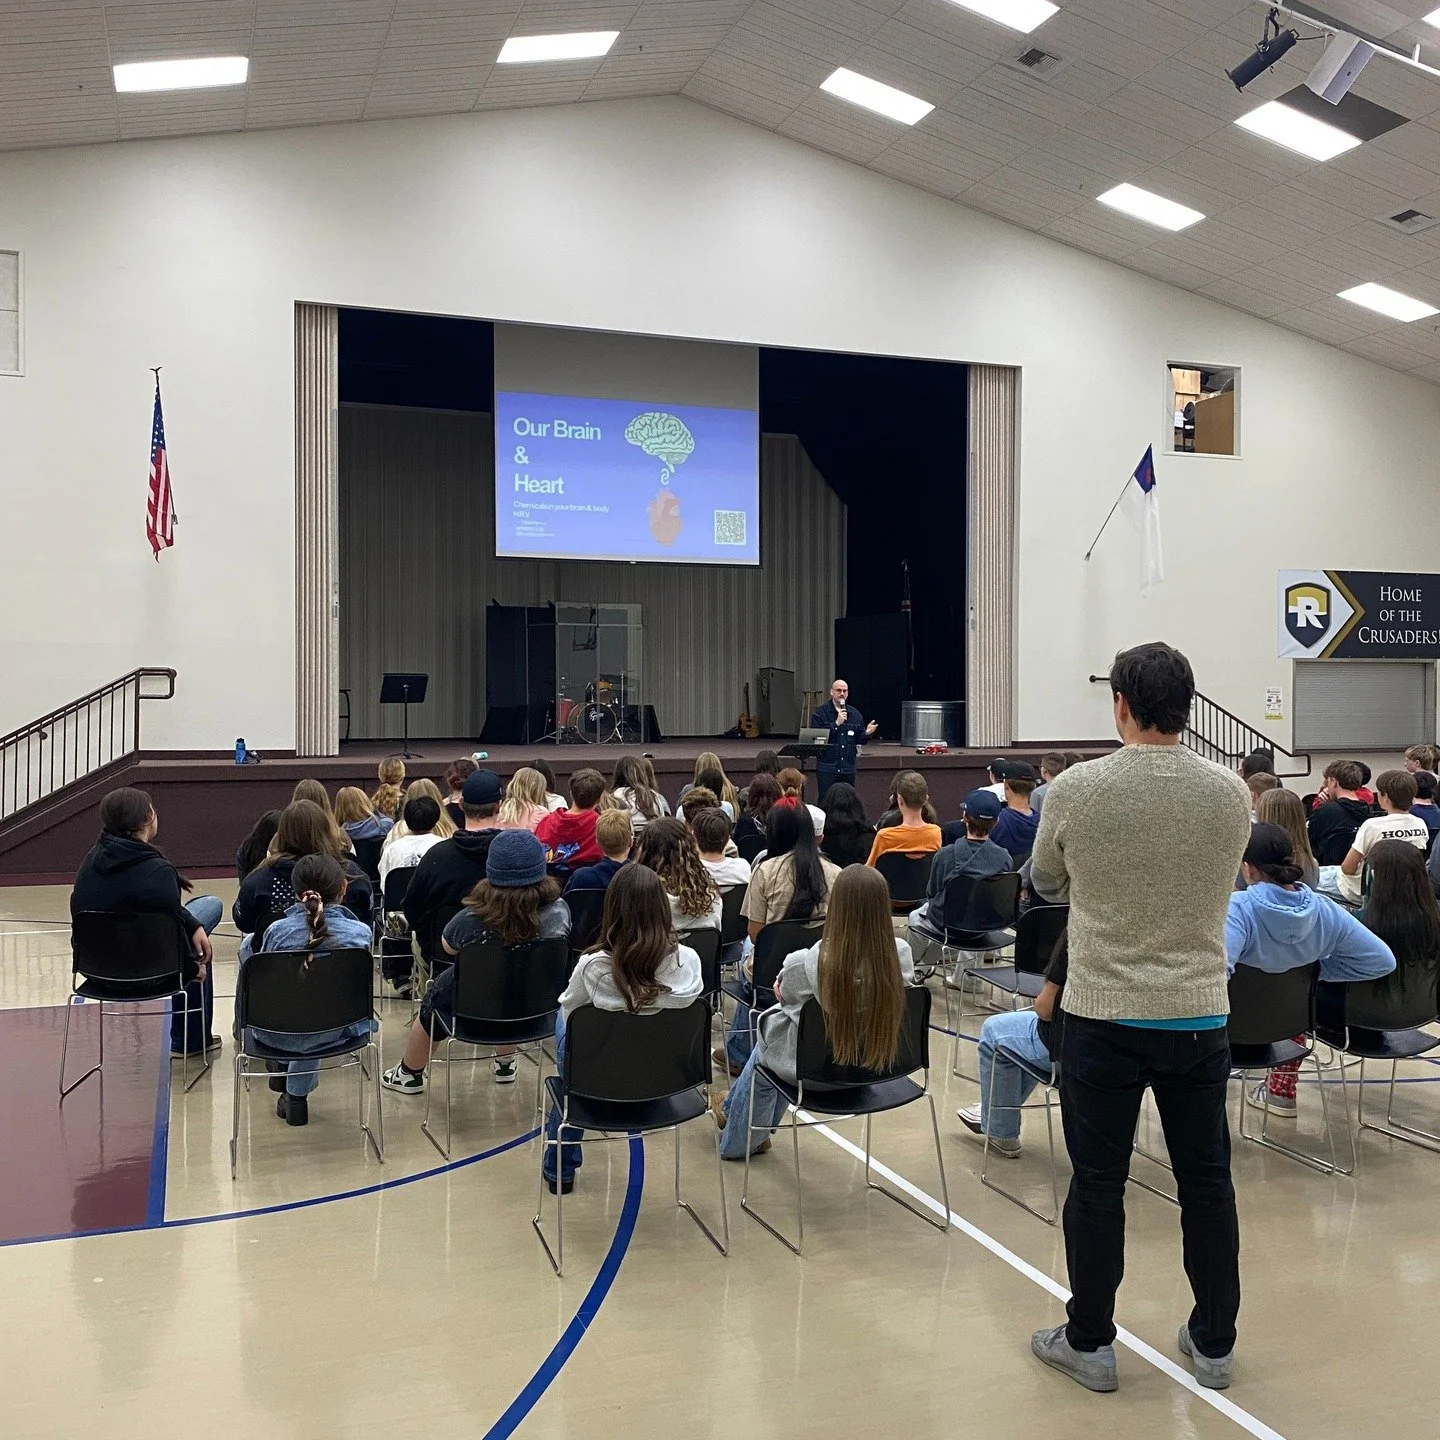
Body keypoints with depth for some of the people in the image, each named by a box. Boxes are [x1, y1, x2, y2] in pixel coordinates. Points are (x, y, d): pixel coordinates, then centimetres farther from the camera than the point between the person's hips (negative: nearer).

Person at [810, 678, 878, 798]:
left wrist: (867, 733, -7)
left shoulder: (855, 714, 12)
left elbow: (859, 740, 14)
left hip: (848, 769, 4)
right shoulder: (820, 713, -2)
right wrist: (836, 723, -18)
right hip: (827, 768, -4)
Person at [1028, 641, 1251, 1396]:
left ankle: (1089, 1343, 20)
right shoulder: (1231, 794, -4)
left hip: (1103, 1016, -2)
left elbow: (1045, 885, 6)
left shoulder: (1076, 790, -12)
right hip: (1199, 1016, 3)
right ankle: (1214, 1344, 27)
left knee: (1098, 1184, 9)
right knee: (1206, 1181, 15)